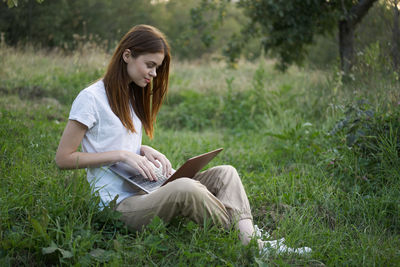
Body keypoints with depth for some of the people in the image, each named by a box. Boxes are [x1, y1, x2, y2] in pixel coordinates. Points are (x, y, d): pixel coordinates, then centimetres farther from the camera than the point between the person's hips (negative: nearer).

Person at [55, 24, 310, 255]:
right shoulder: (91, 98, -7)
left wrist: (144, 151, 0)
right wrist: (121, 154, -15)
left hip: (145, 190, 8)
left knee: (225, 173, -9)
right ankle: (245, 243, -23)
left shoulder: (131, 96, 19)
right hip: (120, 205, -8)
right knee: (185, 188, -36)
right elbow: (64, 158, -9)